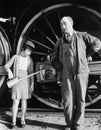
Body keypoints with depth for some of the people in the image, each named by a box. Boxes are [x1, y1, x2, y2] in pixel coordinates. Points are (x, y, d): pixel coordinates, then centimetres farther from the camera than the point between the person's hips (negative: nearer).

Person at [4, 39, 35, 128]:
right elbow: (6, 66, 4)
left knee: (24, 100, 5)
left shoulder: (30, 59, 4)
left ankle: (23, 120, 18)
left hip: (26, 81, 2)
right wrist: (10, 73, -15)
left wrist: (32, 84, 0)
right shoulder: (15, 57, -3)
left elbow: (31, 72, 5)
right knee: (16, 102, -6)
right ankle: (13, 122, 1)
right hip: (16, 81, -2)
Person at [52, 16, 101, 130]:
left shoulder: (82, 36, 6)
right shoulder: (59, 41, 13)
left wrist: (85, 55, 10)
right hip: (66, 75, 1)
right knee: (67, 100, -1)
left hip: (81, 72, -1)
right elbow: (54, 58, 22)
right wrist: (59, 69, 10)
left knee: (80, 100, 2)